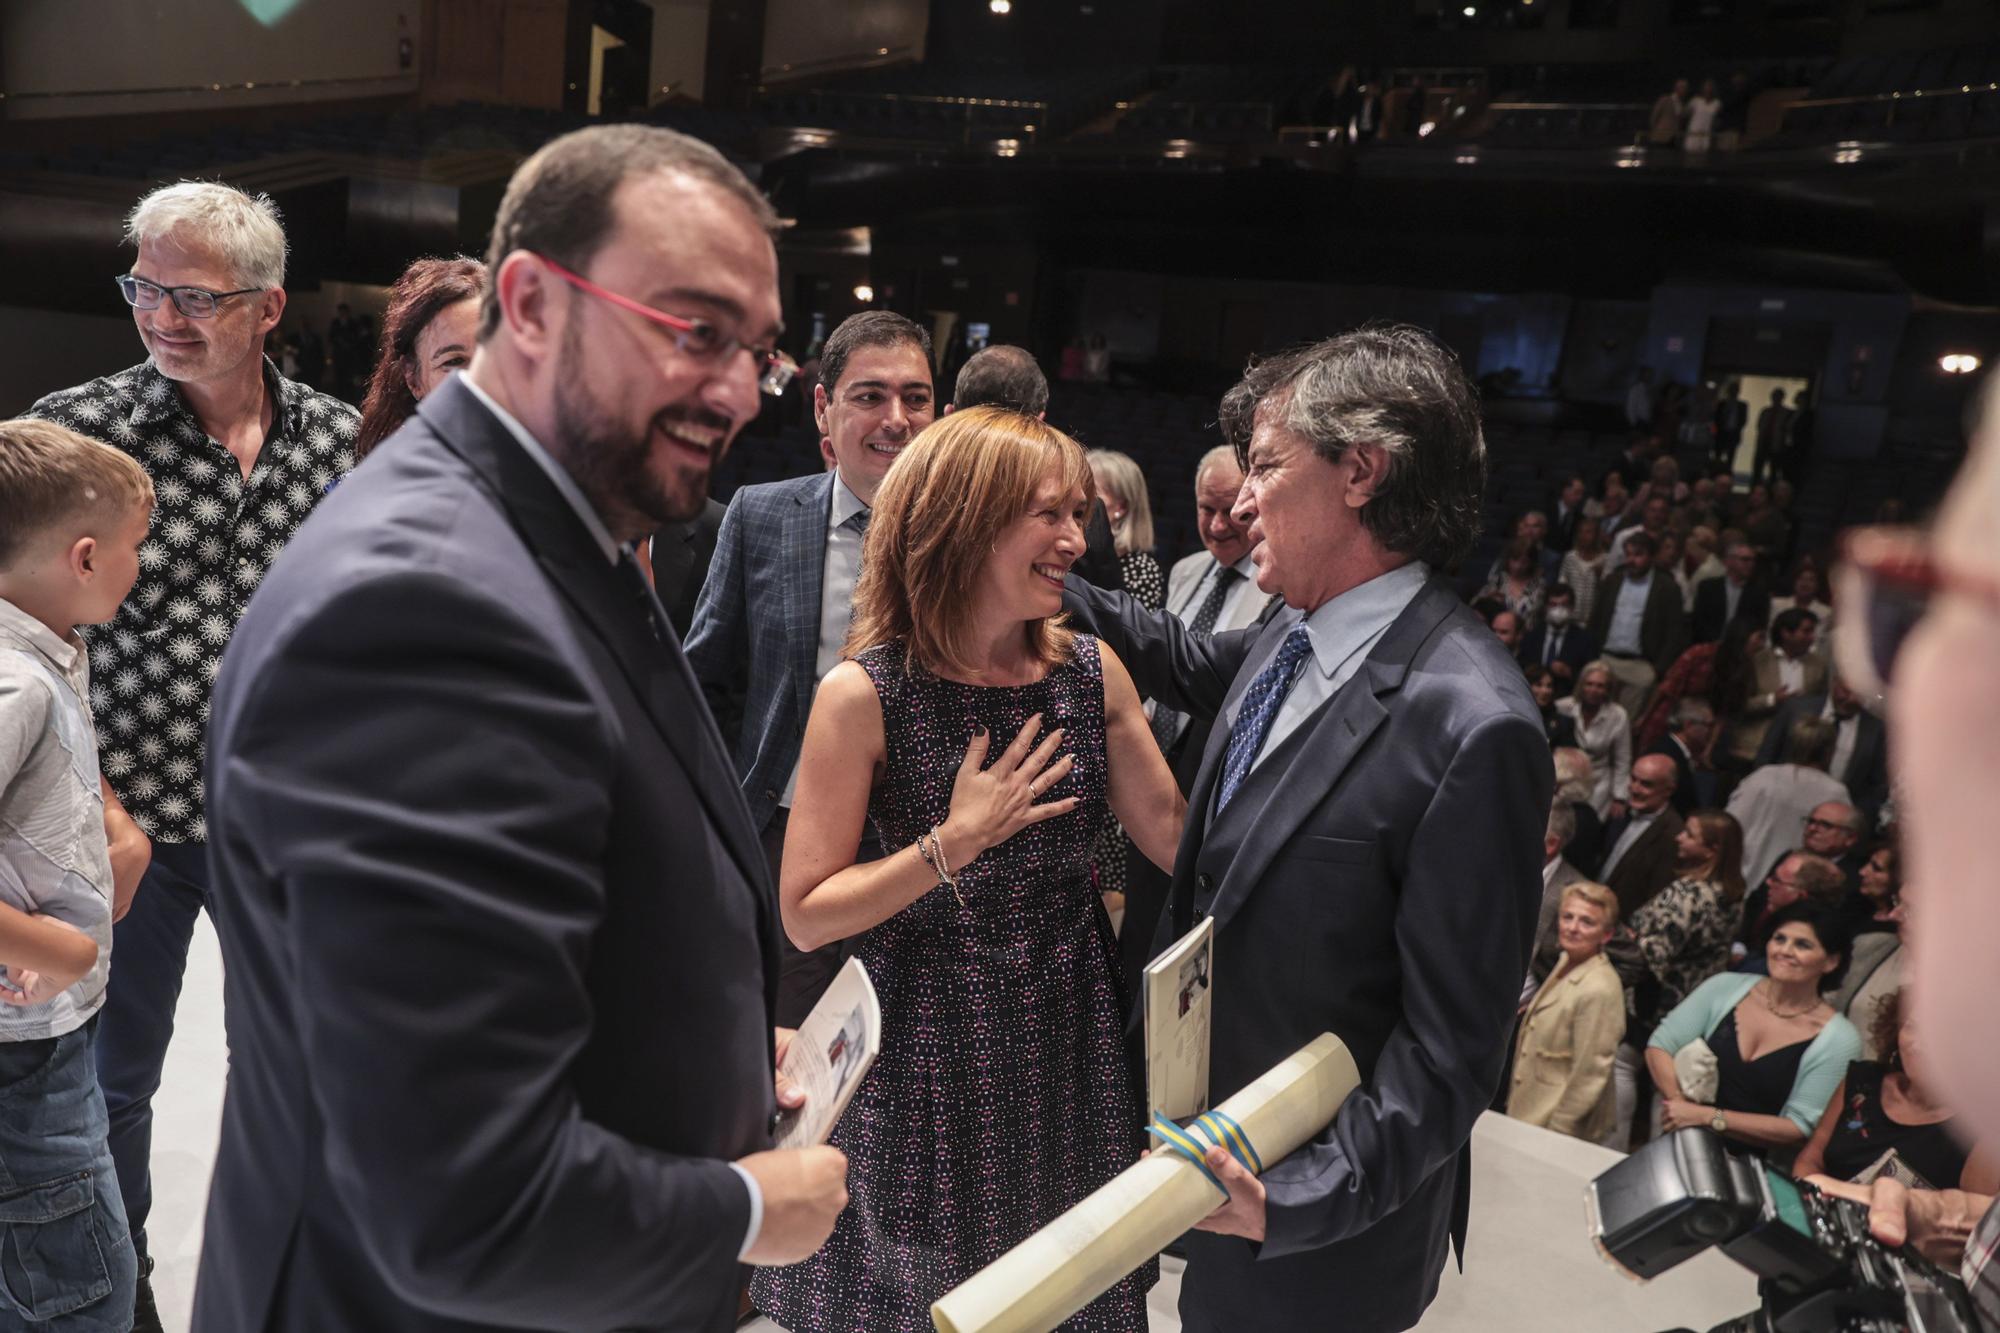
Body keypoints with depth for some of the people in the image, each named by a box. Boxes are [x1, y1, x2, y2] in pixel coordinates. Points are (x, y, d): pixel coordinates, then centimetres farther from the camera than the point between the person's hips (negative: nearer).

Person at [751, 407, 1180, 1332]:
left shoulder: (1092, 672, -3)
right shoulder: (866, 693, -16)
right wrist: (954, 843, -22)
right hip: (929, 1055, -3)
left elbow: (1178, 837, -2)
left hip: (1068, 1042, 4)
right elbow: (805, 916, -14)